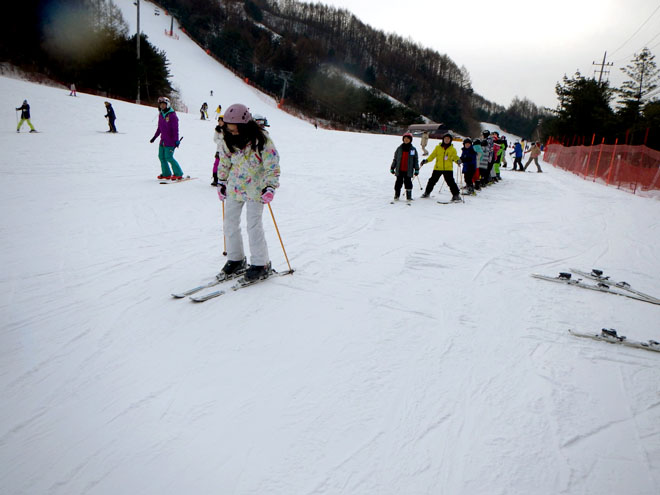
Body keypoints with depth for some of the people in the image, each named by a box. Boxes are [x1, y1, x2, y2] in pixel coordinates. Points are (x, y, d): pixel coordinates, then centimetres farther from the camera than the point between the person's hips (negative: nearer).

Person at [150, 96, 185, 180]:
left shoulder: (172, 115, -11)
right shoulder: (160, 115, 12)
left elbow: (175, 129, -14)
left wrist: (176, 140, -18)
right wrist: (154, 137, 24)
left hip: (170, 141, -8)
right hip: (163, 140, 8)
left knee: (168, 157, -11)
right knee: (161, 156, 8)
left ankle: (178, 174, 0)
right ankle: (166, 174, 18)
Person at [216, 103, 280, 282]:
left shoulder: (261, 140, -18)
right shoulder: (227, 141, -2)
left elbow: (272, 165, -14)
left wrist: (270, 187, -21)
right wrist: (221, 182, 14)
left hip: (255, 189, -6)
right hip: (234, 187, 6)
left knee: (254, 226, -8)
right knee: (230, 223, 7)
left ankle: (261, 264, 6)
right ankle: (235, 260, 23)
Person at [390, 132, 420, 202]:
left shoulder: (413, 149, 4)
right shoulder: (399, 148, 7)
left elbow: (416, 160, 7)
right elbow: (395, 159, 12)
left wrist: (416, 169, 3)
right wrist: (392, 168, 11)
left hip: (408, 171, -1)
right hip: (399, 170, 1)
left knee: (408, 183, 1)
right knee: (398, 182, 3)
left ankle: (409, 196, 9)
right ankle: (396, 196, 14)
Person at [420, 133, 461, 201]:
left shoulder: (452, 149, 5)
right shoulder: (438, 147, 8)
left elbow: (455, 156, 4)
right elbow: (433, 155, 11)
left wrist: (458, 160, -18)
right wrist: (426, 160, -1)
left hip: (448, 169, -2)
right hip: (438, 168, 2)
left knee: (451, 182, -8)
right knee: (432, 180, 9)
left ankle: (456, 195, -1)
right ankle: (427, 193, 25)